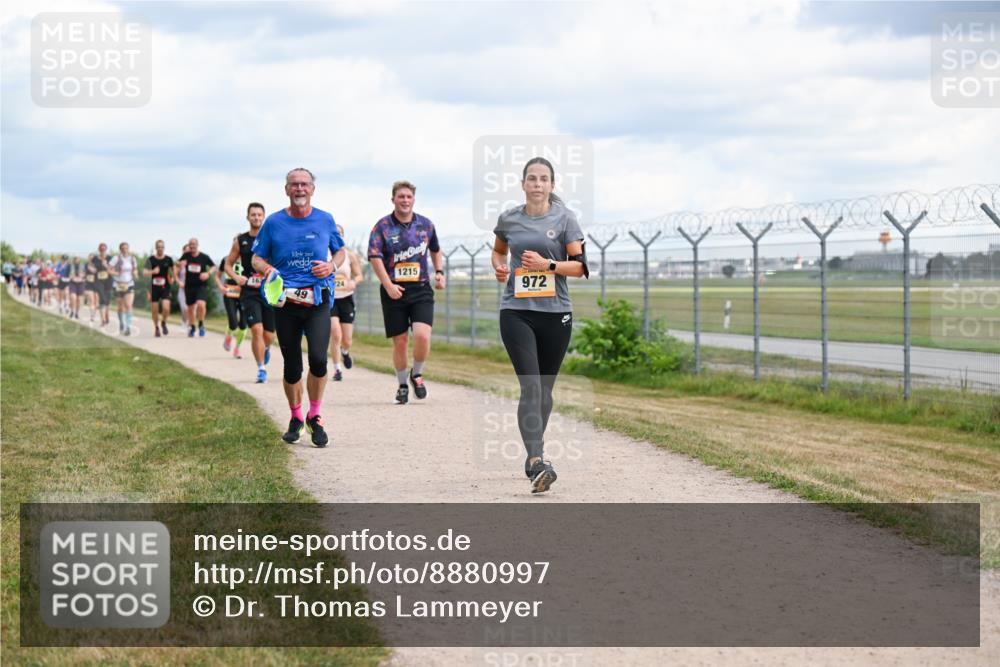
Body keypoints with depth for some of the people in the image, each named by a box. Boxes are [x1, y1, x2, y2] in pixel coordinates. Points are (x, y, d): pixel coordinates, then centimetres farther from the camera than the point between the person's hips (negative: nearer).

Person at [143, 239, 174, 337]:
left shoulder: (168, 259, 2)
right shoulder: (150, 259, -3)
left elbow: (172, 270, 20)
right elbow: (145, 272, -11)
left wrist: (172, 278, 5)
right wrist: (153, 271, -29)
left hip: (165, 287, 0)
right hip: (154, 287, 0)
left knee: (166, 308, -16)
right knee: (154, 310, 4)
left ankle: (163, 323, 13)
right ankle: (156, 328, 26)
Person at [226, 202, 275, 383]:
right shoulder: (240, 241, 5)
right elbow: (228, 264, 13)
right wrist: (236, 277, -6)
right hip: (249, 292, 0)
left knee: (269, 335, 4)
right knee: (256, 329, -16)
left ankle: (266, 348, 42)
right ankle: (261, 369, -5)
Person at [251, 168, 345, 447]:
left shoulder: (325, 220, 6)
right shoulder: (274, 222, 4)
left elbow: (341, 251, 19)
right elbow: (257, 258, 10)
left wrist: (332, 265, -3)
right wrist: (267, 269, -13)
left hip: (318, 300, -1)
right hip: (285, 300, 1)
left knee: (318, 359, -18)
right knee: (292, 367, 5)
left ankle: (315, 417, 1)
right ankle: (296, 418, 27)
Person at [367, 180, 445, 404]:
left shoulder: (425, 224, 9)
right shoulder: (382, 226, -1)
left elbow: (436, 250, 26)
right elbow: (375, 257, -9)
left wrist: (439, 272, 12)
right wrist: (388, 285, -18)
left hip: (421, 289, 1)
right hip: (394, 291, -1)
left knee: (422, 335, -18)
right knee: (400, 342, 3)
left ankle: (417, 374, 9)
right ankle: (402, 386, 22)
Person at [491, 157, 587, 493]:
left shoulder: (564, 218, 1)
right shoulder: (508, 219, 6)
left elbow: (580, 265, -3)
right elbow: (498, 250, 25)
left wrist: (548, 264, -16)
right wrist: (499, 267, 4)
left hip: (556, 313, 1)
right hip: (516, 311, -1)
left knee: (544, 388, 12)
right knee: (530, 385, -15)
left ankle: (535, 453, 31)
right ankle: (537, 462, -24)